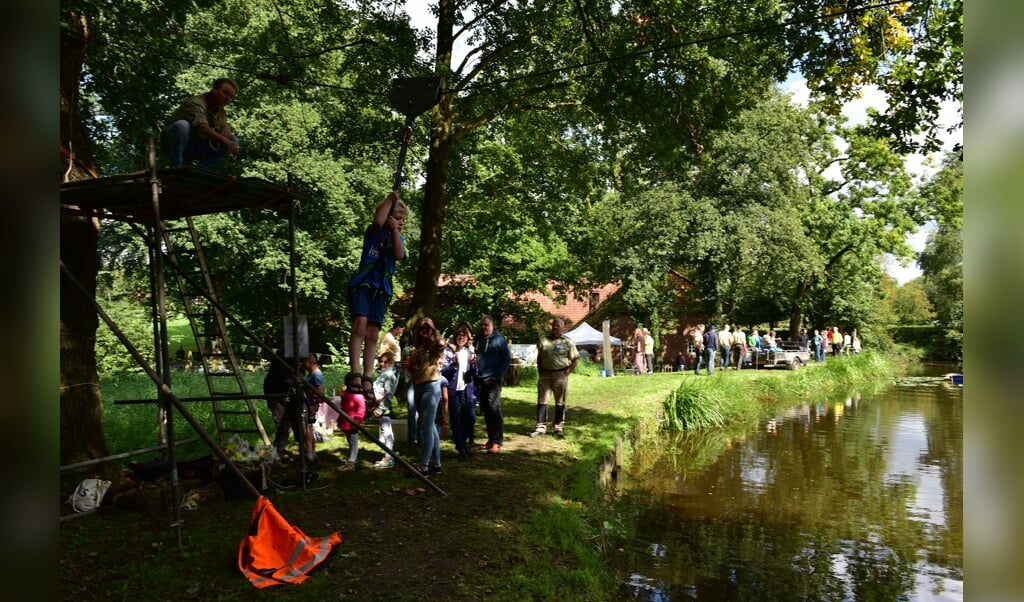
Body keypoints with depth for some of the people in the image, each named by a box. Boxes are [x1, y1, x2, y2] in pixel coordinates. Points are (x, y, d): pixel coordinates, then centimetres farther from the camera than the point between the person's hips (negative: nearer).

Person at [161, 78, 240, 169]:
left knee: (233, 140, -7)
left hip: (196, 149, 7)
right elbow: (201, 126, -36)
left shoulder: (221, 112, 9)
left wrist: (226, 130, -13)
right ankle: (175, 168, -24)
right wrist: (224, 139, -47)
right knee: (182, 125, -39)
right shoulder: (197, 103, -18)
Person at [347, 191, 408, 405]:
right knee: (360, 324, -23)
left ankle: (367, 379, 0)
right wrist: (391, 199, -7)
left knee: (372, 335, 2)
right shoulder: (374, 232, 7)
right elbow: (378, 220, -17)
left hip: (382, 289, 5)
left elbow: (399, 255, -3)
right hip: (363, 283, -5)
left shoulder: (399, 239, 20)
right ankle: (355, 374, -29)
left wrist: (395, 230, -7)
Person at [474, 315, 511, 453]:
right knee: (485, 409, 10)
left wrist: (498, 375, -12)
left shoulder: (499, 339, -3)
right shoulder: (478, 339, 12)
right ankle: (491, 438, 21)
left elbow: (507, 360, -5)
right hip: (480, 379, 6)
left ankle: (497, 442, -16)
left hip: (493, 379, -6)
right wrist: (472, 359, -1)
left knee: (493, 407, -15)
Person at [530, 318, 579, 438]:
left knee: (560, 402, 7)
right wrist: (540, 372, 5)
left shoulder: (568, 342, 0)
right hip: (545, 374, 2)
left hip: (560, 375, -2)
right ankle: (541, 427, 6)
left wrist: (567, 372, -7)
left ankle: (559, 427, 17)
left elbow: (575, 360, 1)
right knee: (542, 401, 1)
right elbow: (539, 357, 12)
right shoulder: (543, 339, 6)